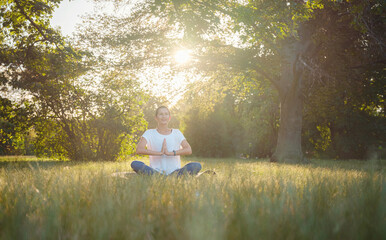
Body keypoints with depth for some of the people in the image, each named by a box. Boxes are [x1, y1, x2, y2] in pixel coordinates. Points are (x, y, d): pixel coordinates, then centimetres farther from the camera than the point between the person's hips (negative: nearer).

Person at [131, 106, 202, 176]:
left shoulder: (176, 133, 12)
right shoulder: (149, 133, 8)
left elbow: (189, 150, -2)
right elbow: (139, 149, -9)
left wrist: (170, 153, -16)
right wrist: (160, 153, -18)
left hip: (174, 171, 1)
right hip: (156, 171, -1)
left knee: (197, 166, -26)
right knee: (134, 164, -30)